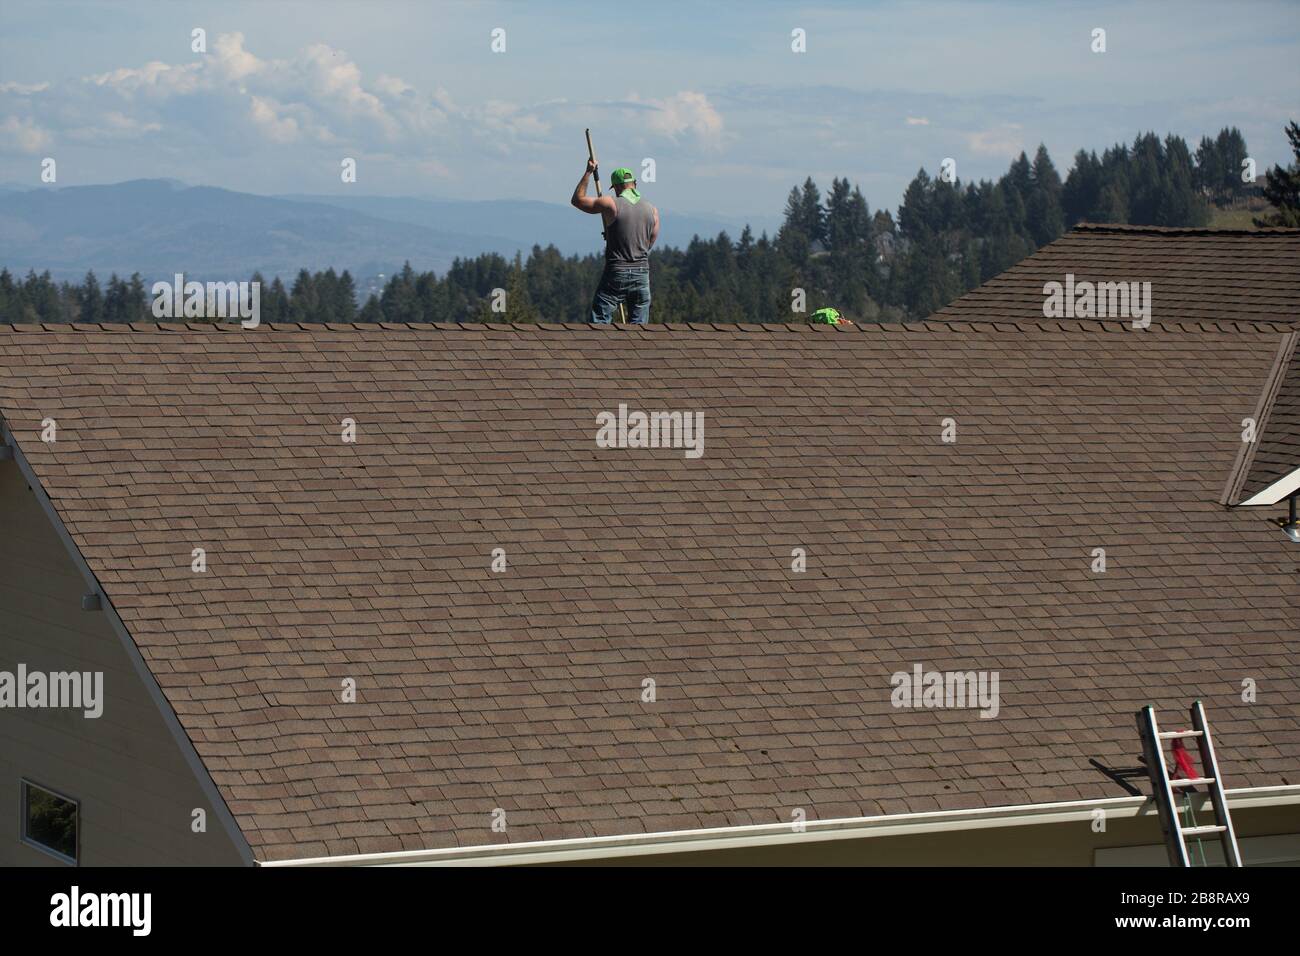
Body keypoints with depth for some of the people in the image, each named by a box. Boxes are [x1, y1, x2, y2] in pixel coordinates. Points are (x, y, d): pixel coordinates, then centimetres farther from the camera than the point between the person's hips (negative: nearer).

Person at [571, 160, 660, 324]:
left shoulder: (610, 204, -7)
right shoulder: (652, 210, 5)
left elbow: (577, 200, 5)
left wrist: (588, 173, 14)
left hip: (616, 274, -4)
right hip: (642, 273, 4)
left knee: (599, 321, 1)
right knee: (639, 325, 8)